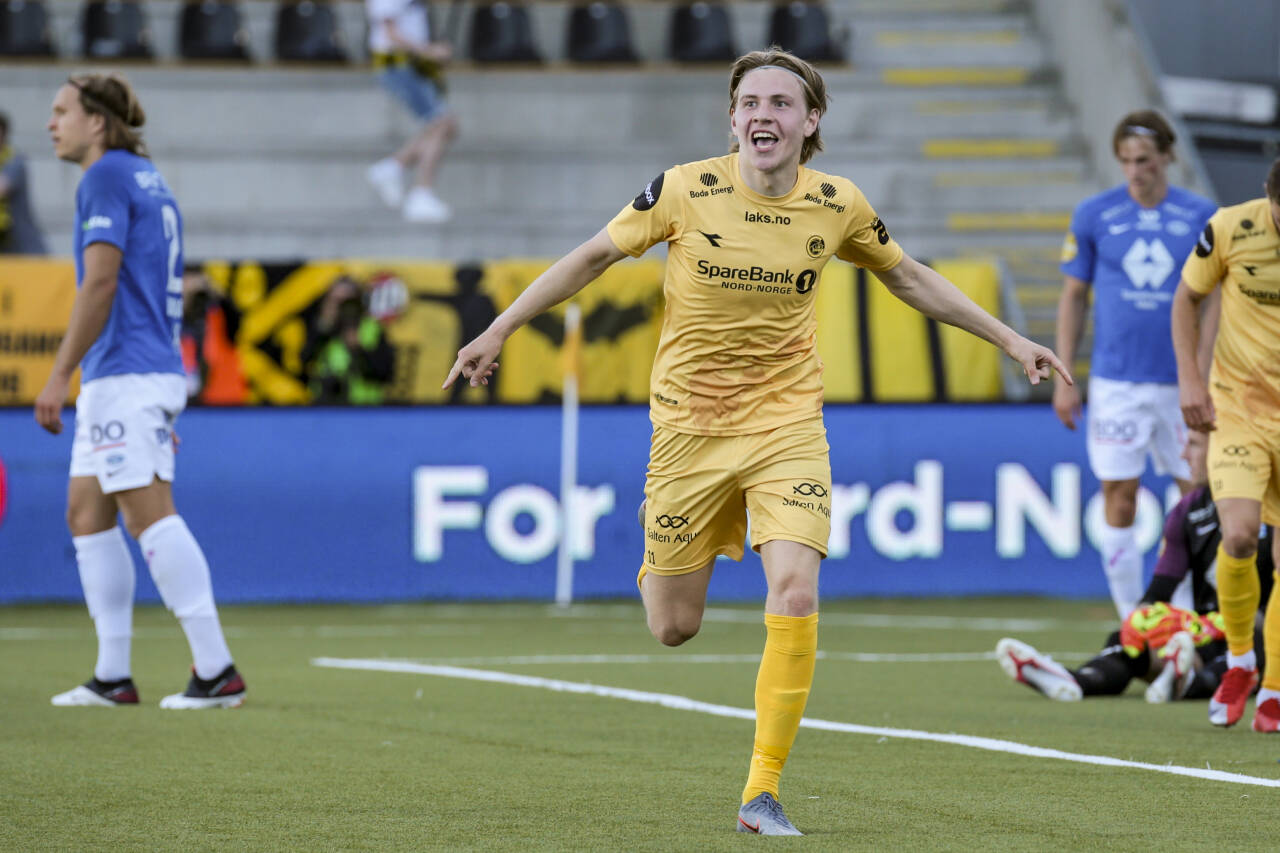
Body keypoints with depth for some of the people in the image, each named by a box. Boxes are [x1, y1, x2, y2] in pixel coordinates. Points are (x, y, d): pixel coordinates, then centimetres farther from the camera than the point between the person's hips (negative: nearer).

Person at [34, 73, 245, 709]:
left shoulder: (107, 178, -9)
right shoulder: (147, 180, 20)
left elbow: (100, 282, -18)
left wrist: (59, 375, -18)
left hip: (125, 374, -10)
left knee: (150, 515, -13)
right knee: (86, 514, 11)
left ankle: (217, 669, -16)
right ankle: (112, 676, 10)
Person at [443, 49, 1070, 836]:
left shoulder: (837, 205, -4)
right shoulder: (685, 192, -11)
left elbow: (908, 277, 14)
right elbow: (594, 256, 1)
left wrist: (1009, 339, 15)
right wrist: (498, 331, 0)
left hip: (788, 423, 1)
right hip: (690, 423, -1)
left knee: (796, 598, -20)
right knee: (673, 629, 4)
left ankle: (763, 792, -8)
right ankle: (658, 560, 44)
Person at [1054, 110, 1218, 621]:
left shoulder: (1202, 217, 3)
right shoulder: (1094, 215, 2)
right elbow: (1074, 297, 8)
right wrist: (1064, 378, 3)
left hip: (1184, 384, 1)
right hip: (1115, 383, -1)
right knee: (1119, 503, -3)